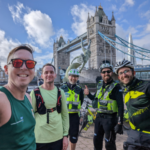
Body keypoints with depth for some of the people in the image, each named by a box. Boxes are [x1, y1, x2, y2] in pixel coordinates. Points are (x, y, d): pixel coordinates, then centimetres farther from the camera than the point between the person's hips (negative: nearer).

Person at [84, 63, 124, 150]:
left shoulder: (116, 86, -13)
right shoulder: (99, 85, 5)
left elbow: (120, 106, -15)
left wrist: (120, 123, -19)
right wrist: (88, 94, -1)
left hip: (110, 118, -6)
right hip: (99, 117, 6)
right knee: (97, 140, 19)